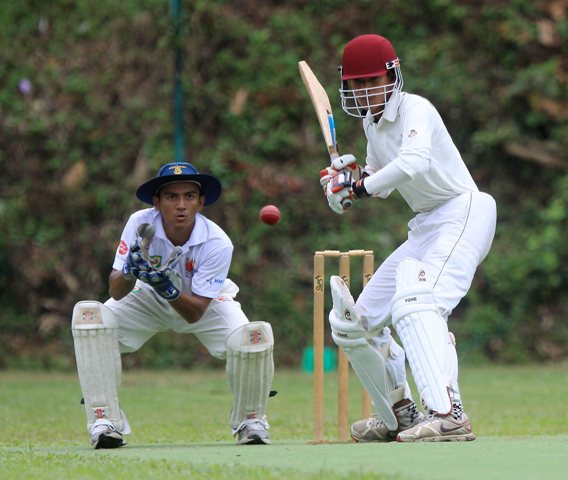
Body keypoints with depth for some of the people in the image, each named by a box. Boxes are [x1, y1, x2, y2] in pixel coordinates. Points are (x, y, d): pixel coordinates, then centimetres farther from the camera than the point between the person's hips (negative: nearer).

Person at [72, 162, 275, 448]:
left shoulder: (217, 244, -31)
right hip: (148, 300, 1)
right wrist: (131, 269, -50)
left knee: (252, 339, -29)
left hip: (202, 303, -1)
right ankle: (104, 421, -20)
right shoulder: (140, 225, -28)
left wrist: (168, 288, -49)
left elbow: (194, 313, -30)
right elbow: (116, 292, -28)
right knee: (89, 315, -27)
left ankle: (250, 421, 0)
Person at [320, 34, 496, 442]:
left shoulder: (414, 109, -13)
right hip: (425, 227, 10)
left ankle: (448, 415, -48)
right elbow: (378, 182, 22)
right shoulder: (372, 122, 12)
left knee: (415, 302, -34)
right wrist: (349, 178, 0)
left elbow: (415, 162, -33)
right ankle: (401, 417, 27)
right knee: (354, 322, 12)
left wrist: (360, 187, -26)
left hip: (463, 213, -10)